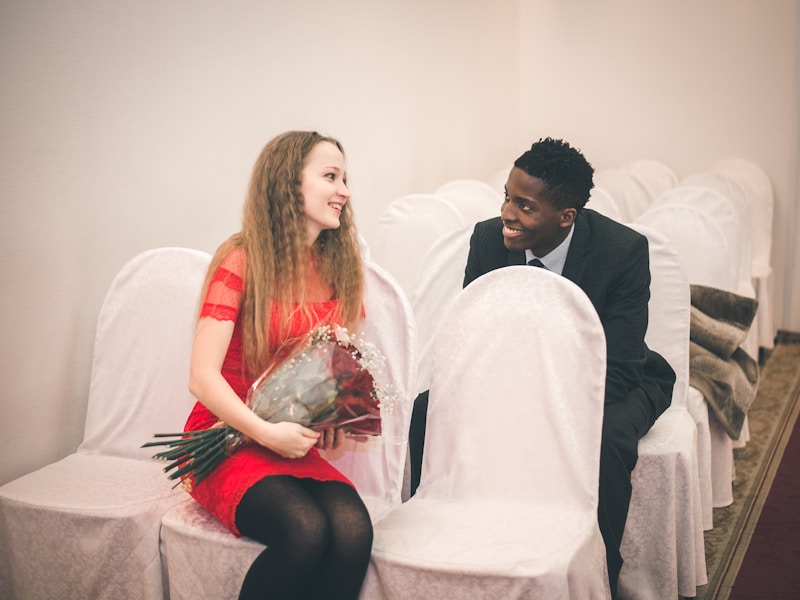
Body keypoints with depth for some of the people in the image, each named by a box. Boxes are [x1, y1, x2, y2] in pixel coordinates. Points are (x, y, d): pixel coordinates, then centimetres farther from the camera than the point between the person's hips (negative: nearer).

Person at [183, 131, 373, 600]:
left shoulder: (340, 268, 8)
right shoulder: (241, 261, -8)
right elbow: (203, 377, -12)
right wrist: (267, 433, -22)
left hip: (298, 447, 5)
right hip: (228, 441, -4)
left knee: (354, 530, -27)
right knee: (305, 530, -32)